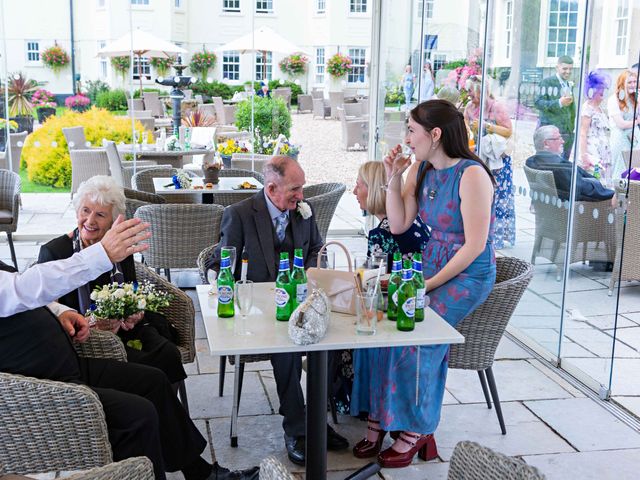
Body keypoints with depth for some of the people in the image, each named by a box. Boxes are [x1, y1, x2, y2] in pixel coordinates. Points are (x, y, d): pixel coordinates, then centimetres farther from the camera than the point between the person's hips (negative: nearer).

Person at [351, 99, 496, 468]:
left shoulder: (471, 175, -18)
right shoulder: (421, 170, 6)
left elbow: (475, 244, -19)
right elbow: (398, 225, 6)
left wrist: (430, 284, -19)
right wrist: (394, 178, -4)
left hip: (469, 274, -7)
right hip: (432, 264, 7)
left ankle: (416, 430, -5)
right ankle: (379, 418, -5)